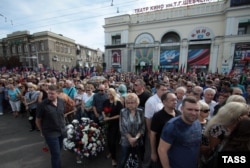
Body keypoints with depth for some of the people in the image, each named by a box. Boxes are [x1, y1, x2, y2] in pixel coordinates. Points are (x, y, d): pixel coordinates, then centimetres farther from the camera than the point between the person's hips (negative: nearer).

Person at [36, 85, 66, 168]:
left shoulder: (61, 101, -5)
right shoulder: (42, 105, -19)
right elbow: (38, 120, -7)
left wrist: (63, 124, 11)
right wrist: (42, 131, 3)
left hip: (62, 130, 5)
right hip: (50, 133, -5)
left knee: (58, 150, 24)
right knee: (56, 154, 5)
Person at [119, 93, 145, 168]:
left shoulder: (140, 111, -6)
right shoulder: (123, 112, -9)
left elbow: (143, 127, -6)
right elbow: (122, 127, -9)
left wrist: (136, 137, -16)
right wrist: (130, 138, -13)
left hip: (138, 140, 1)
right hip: (126, 141, -1)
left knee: (142, 159, 15)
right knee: (122, 161, 11)